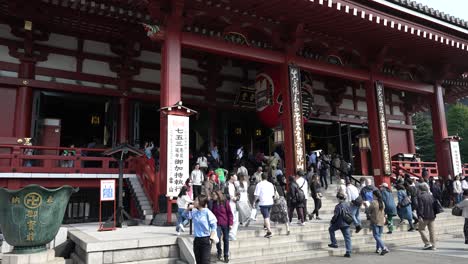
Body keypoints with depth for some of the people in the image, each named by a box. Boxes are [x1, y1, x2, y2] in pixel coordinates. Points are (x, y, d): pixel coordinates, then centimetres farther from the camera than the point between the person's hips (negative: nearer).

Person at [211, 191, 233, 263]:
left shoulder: (225, 202, -8)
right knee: (217, 237, -16)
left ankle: (226, 256, 23)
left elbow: (229, 213, -5)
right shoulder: (213, 203, 1)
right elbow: (212, 214, 9)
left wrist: (230, 223, -8)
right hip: (217, 224, 1)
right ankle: (219, 252, 10)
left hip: (225, 224, -1)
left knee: (226, 239, 6)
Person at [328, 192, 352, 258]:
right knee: (347, 238, 8)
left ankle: (334, 243, 19)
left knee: (331, 229, 20)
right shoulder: (347, 205, 5)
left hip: (339, 223, -6)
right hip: (346, 224, 6)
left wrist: (331, 221, -1)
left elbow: (335, 216, -17)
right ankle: (348, 252, 7)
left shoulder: (338, 206, -17)